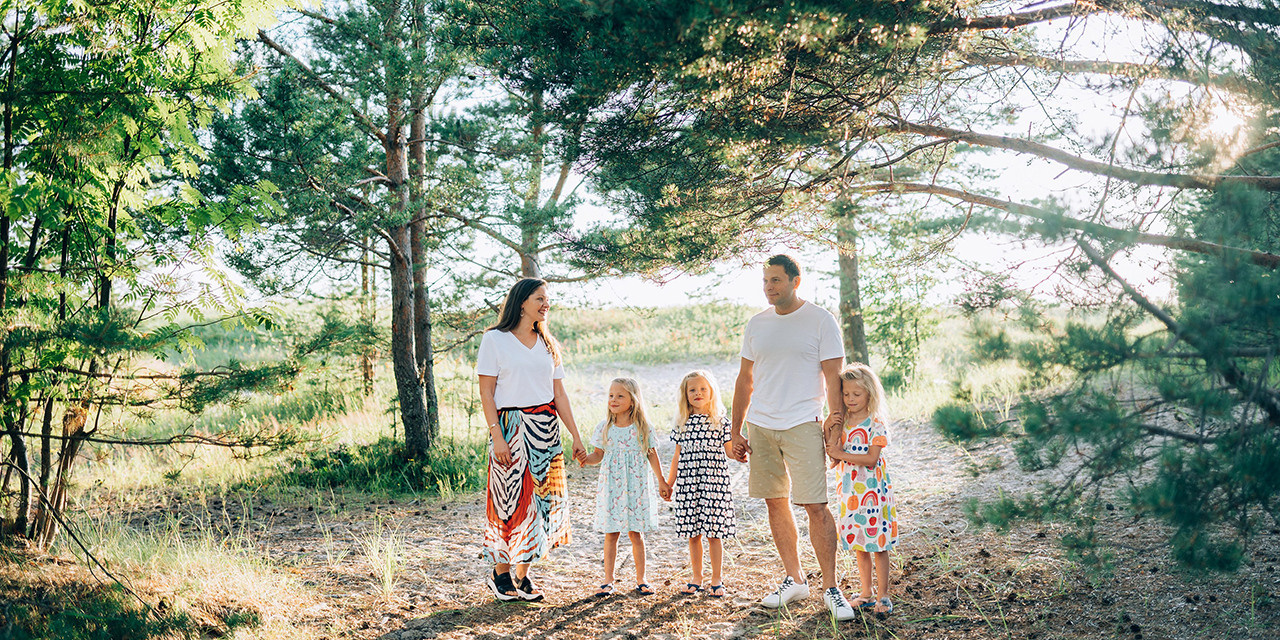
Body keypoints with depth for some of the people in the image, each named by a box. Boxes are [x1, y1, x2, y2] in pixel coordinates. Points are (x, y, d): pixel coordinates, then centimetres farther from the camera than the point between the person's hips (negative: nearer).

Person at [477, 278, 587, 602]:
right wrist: (497, 436, -15)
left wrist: (576, 437, 8)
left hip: (546, 429, 5)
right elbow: (486, 393, -6)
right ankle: (501, 573, 15)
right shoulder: (494, 340, -3)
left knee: (542, 497, 4)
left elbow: (559, 394, 12)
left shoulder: (547, 343, 12)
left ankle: (523, 574, 15)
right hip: (511, 428, -5)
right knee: (511, 500, -2)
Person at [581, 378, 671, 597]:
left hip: (636, 486, -1)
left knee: (635, 533, 4)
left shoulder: (643, 427, -1)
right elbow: (598, 455, 8)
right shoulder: (604, 427, 3)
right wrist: (585, 459, -13)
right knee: (611, 534, 3)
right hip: (611, 486, 1)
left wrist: (661, 481, 6)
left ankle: (640, 579, 16)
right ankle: (608, 581, 12)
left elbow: (652, 455, 6)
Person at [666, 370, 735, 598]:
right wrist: (669, 482, 14)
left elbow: (729, 451, 2)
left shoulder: (720, 421, 2)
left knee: (713, 533, -2)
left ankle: (717, 580, 8)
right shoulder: (683, 423, 10)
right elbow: (677, 455, 14)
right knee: (693, 534, 7)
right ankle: (696, 578, 19)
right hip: (687, 484, 3)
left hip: (713, 480, -3)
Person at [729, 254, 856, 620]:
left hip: (802, 425, -5)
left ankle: (830, 588, 3)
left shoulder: (820, 320, -2)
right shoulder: (756, 324, 11)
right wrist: (737, 432, 12)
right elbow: (745, 380, 15)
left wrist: (835, 418, -11)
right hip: (760, 426, 5)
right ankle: (794, 580, 22)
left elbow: (832, 376, -3)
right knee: (775, 503, 9)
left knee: (815, 505, -8)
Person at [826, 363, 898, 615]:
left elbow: (872, 459, -19)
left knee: (878, 544, 1)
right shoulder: (843, 423, 6)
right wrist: (833, 432, -14)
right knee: (859, 545, 13)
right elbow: (834, 456, -1)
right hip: (850, 492, 5)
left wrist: (841, 454, -20)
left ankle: (883, 596, 10)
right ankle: (865, 594, 24)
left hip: (873, 491, -5)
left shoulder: (876, 424, -11)